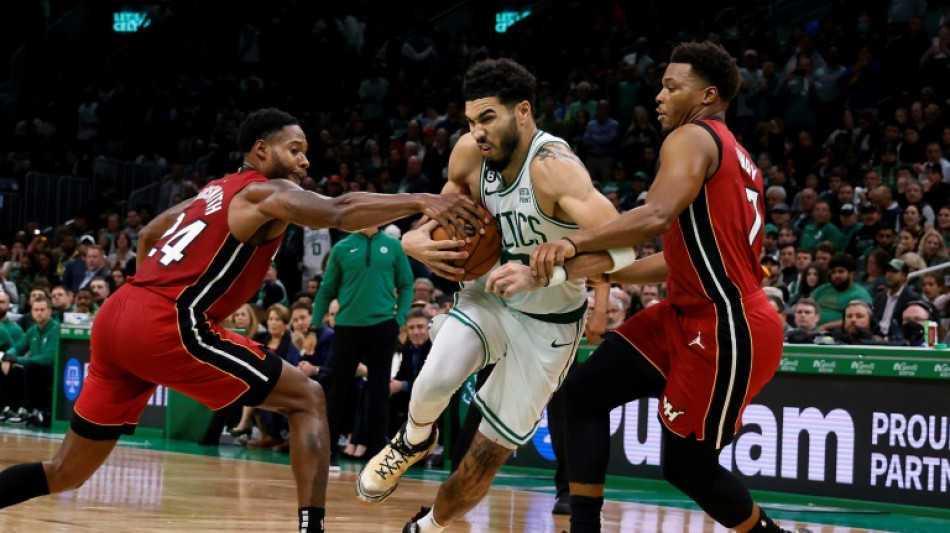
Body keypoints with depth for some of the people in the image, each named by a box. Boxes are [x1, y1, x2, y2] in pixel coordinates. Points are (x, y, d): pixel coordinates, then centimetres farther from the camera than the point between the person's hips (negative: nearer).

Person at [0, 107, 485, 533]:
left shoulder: (217, 191, 27)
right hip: (169, 325, -9)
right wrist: (421, 202, -24)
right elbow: (340, 215, -19)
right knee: (307, 398, 0)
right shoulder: (268, 192, 0)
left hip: (117, 316, 9)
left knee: (66, 473, 17)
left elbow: (147, 236, 39)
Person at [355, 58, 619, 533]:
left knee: (486, 454, 2)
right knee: (435, 381, -29)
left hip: (548, 324, -3)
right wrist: (414, 238, -14)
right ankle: (414, 441, 5)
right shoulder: (470, 154, -11)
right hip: (488, 296, 3)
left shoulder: (553, 167, -30)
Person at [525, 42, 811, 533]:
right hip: (692, 317, 10)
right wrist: (602, 270, 16)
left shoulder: (692, 138, -10)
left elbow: (657, 216, -29)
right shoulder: (733, 157, 20)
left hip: (726, 331, -10)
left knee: (688, 467, 3)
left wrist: (574, 242, -29)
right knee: (586, 391, 5)